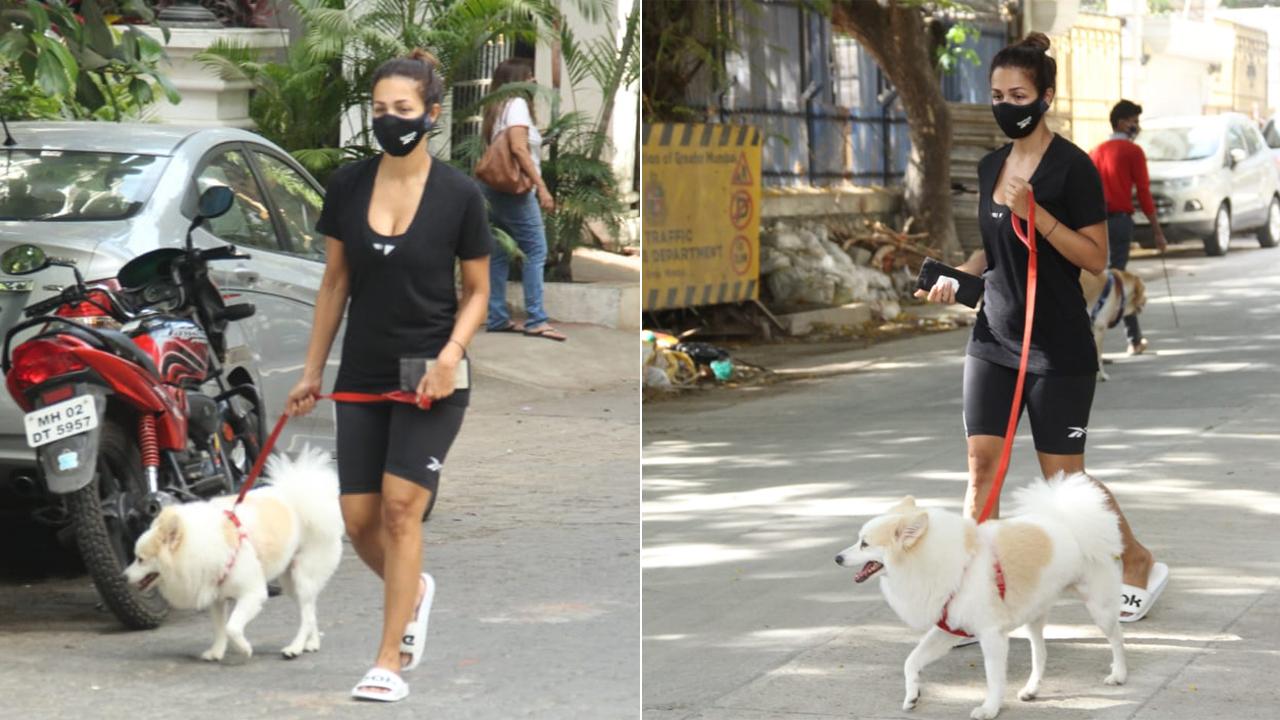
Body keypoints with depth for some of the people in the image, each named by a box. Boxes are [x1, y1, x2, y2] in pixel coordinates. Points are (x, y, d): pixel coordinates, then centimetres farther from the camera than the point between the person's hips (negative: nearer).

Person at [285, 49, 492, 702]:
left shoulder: (460, 195, -9)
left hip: (430, 377, -3)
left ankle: (388, 661, -4)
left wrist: (450, 355, -16)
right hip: (363, 374, 4)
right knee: (359, 520, 2)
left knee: (401, 506, -13)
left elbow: (477, 292, 0)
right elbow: (335, 283, 8)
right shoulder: (346, 186, -1)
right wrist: (312, 372, 9)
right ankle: (415, 589, 34)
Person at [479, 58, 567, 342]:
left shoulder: (497, 108, 17)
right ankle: (535, 320, -11)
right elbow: (519, 148, -20)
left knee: (500, 253, 9)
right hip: (514, 188, -9)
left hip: (496, 187, 9)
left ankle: (497, 318, 10)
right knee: (535, 251, -8)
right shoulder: (517, 104, -9)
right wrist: (542, 187, -21)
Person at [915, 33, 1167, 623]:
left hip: (1058, 348, -6)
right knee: (982, 465, -3)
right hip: (994, 337, 6)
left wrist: (1035, 213, -23)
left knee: (1062, 477, 1)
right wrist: (960, 276, 3)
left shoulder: (1071, 167, -11)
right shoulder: (990, 167, 10)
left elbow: (1095, 257, -13)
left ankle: (1138, 563, 23)